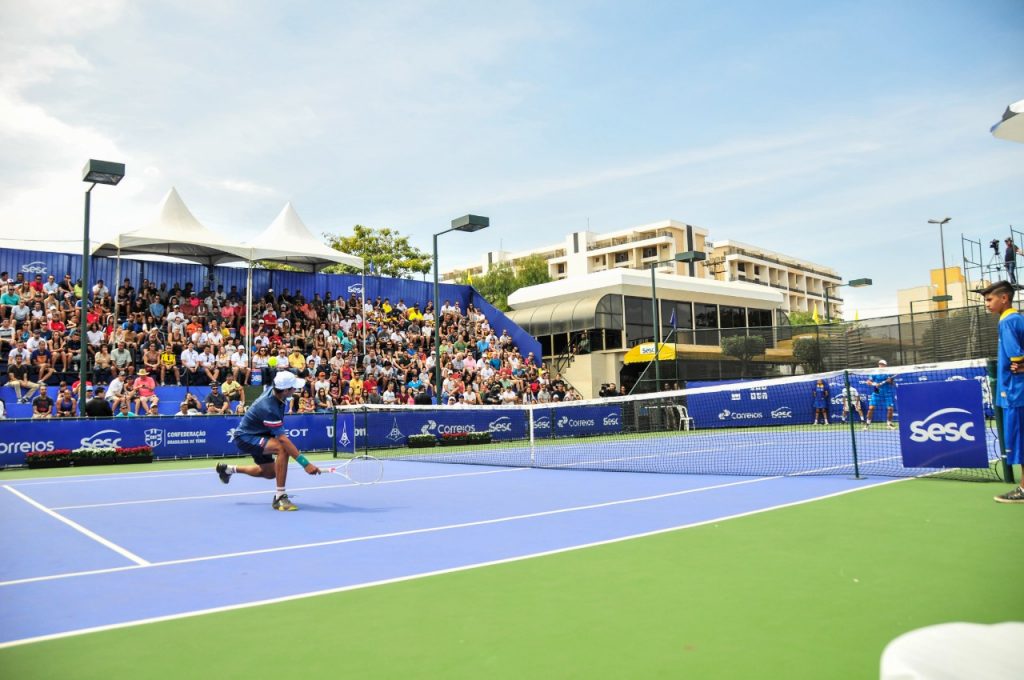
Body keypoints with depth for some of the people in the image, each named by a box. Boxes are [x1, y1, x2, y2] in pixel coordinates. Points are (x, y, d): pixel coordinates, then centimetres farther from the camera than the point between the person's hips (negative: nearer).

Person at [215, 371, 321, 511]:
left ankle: (229, 469, 41)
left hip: (258, 434, 9)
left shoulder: (275, 390, -13)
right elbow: (283, 439, -41)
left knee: (269, 472, 21)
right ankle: (280, 497, -25)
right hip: (245, 438, -9)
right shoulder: (269, 408, -36)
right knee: (283, 448, -34)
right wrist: (305, 463, -44)